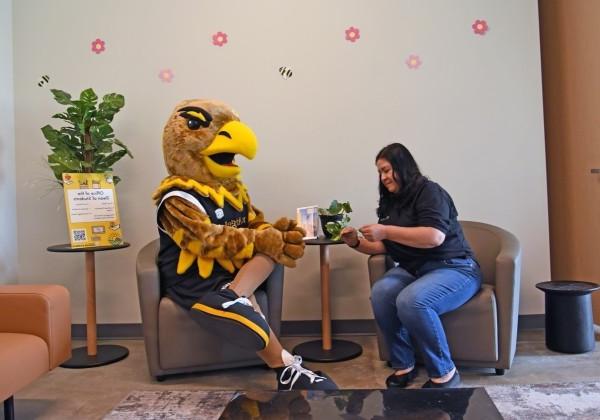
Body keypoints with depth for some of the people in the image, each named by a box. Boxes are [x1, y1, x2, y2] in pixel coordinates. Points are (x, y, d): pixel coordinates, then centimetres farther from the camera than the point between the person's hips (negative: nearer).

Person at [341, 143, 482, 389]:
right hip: (413, 269, 6)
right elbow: (382, 246, 17)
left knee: (411, 301, -35)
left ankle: (444, 373, -15)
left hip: (453, 268, -6)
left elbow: (435, 237, -24)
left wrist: (386, 231, -23)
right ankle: (403, 366, -10)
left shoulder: (428, 191, -9)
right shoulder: (390, 202, 14)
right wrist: (356, 243, -1)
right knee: (380, 293, -25)